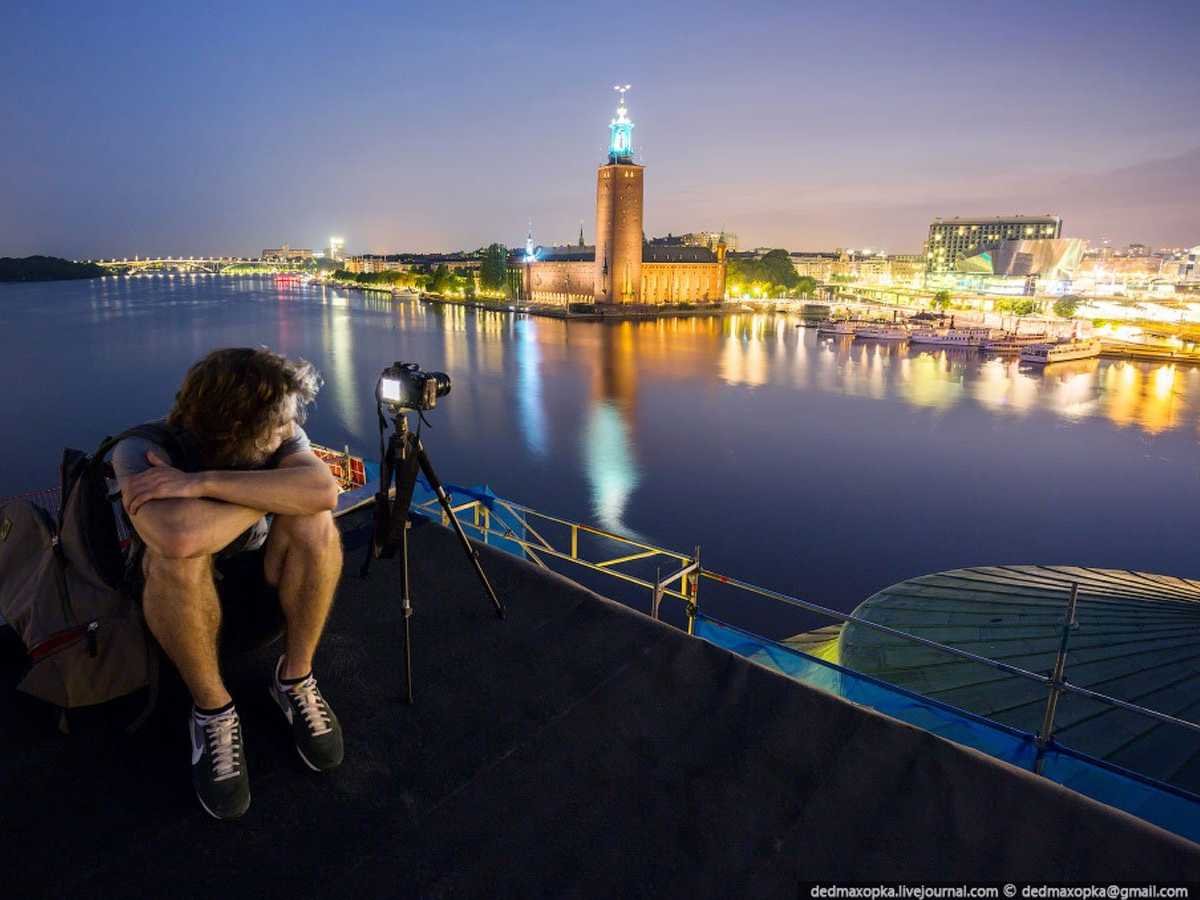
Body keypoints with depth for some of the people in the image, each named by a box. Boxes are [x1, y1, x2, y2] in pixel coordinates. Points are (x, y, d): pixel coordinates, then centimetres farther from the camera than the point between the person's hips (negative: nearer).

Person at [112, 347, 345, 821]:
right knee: (178, 555, -37)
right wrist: (276, 494, -32)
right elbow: (178, 536, -47)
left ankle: (296, 678, -10)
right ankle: (212, 710, -15)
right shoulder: (143, 448, -27)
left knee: (316, 525, -28)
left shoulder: (278, 435, -18)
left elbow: (323, 489, -39)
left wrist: (201, 482, -41)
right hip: (180, 587, -2)